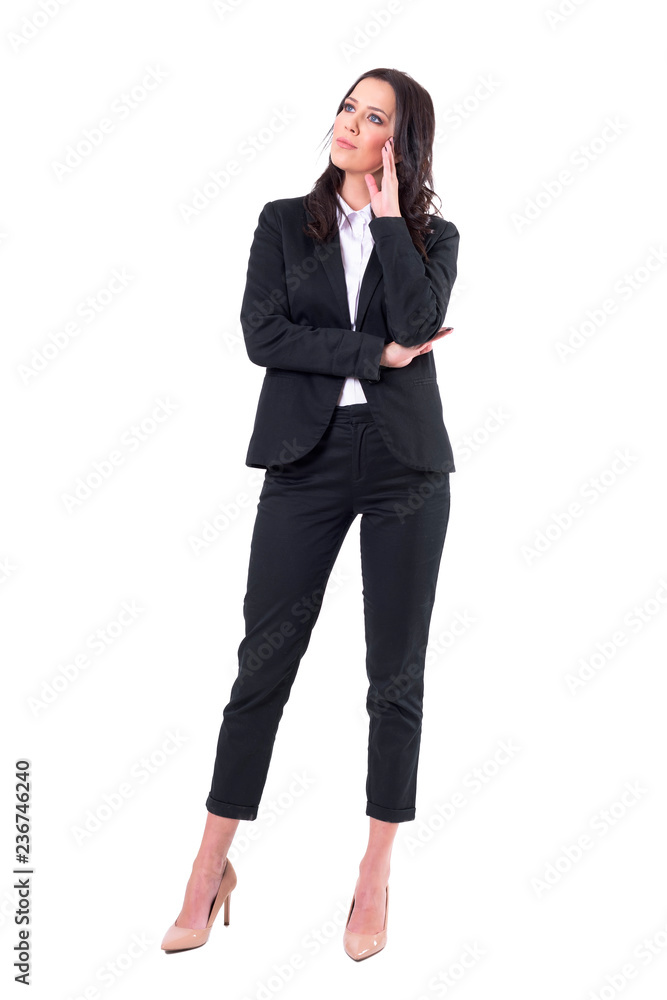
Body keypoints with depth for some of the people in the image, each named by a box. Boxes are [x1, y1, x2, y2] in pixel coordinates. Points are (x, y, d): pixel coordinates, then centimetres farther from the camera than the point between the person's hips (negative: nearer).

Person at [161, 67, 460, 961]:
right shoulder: (285, 222, 9)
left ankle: (377, 876, 18)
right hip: (307, 458, 0)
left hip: (406, 464, 1)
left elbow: (417, 320, -12)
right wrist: (374, 356, -10)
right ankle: (211, 869, 11)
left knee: (396, 673, 5)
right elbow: (263, 332, -5)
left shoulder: (433, 236, 8)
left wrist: (389, 209, -7)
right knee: (265, 661, 0)